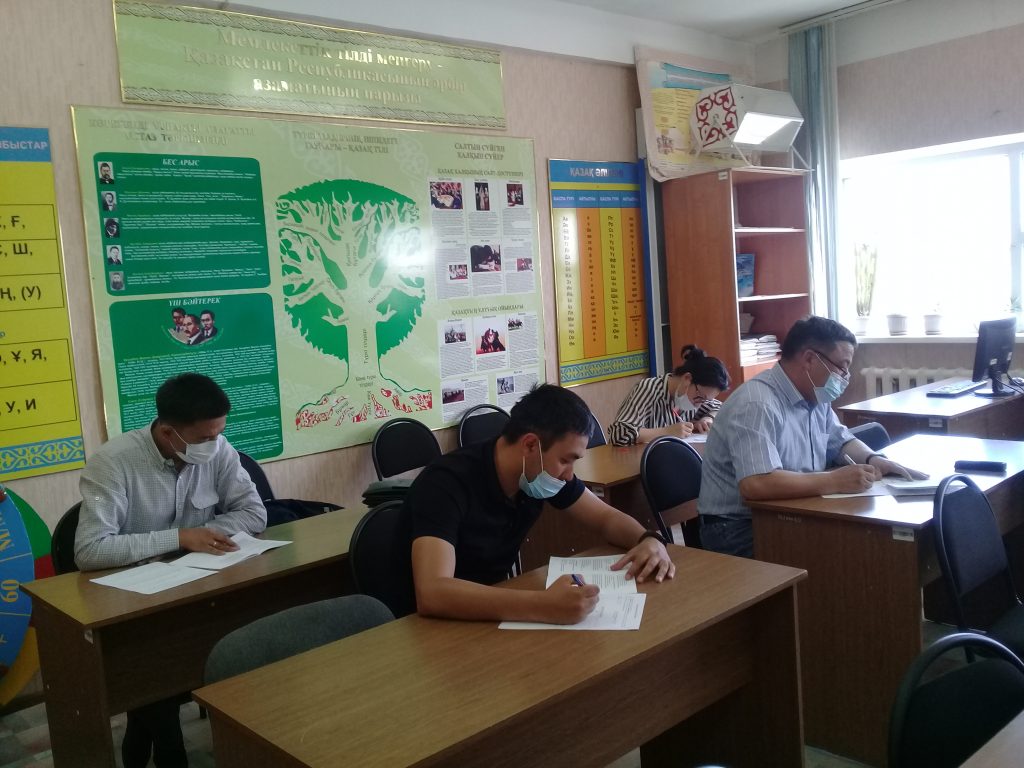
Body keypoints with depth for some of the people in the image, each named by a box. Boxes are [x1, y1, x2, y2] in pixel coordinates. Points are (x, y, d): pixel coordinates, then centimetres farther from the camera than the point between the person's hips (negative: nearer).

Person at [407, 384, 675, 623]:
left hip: (496, 609, 6)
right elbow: (431, 593, -41)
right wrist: (543, 605, -50)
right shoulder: (446, 483, -28)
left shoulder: (543, 474, -7)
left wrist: (650, 540, -16)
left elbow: (608, 518, 6)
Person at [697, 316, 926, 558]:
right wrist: (835, 481, -29)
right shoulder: (757, 404, -24)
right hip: (739, 529, -9)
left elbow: (841, 441, 22)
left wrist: (874, 460, 0)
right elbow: (756, 485, -36)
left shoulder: (815, 396, 7)